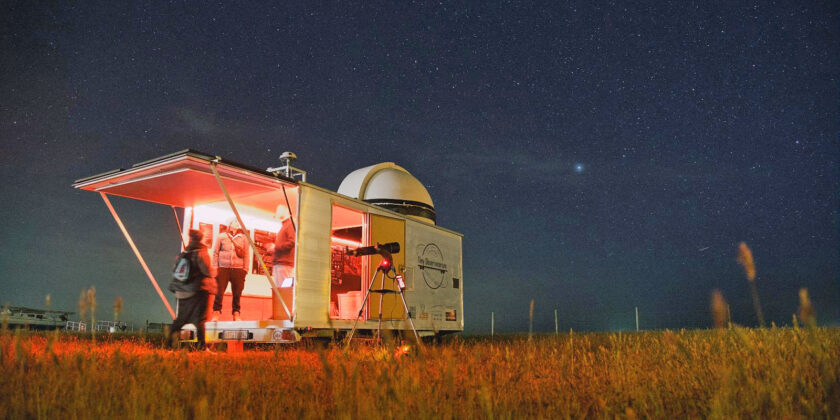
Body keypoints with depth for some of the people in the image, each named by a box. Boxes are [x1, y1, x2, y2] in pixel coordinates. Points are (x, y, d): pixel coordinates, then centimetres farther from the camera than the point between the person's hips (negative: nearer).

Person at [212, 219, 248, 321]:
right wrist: (215, 267, 3)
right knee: (219, 291, -4)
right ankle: (216, 313, 2)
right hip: (223, 268, 0)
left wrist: (245, 269, 3)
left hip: (238, 269, 1)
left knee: (237, 293, 0)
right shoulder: (222, 237, 10)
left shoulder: (243, 238, 11)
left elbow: (246, 255, 10)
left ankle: (236, 313, 6)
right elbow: (216, 252, 10)